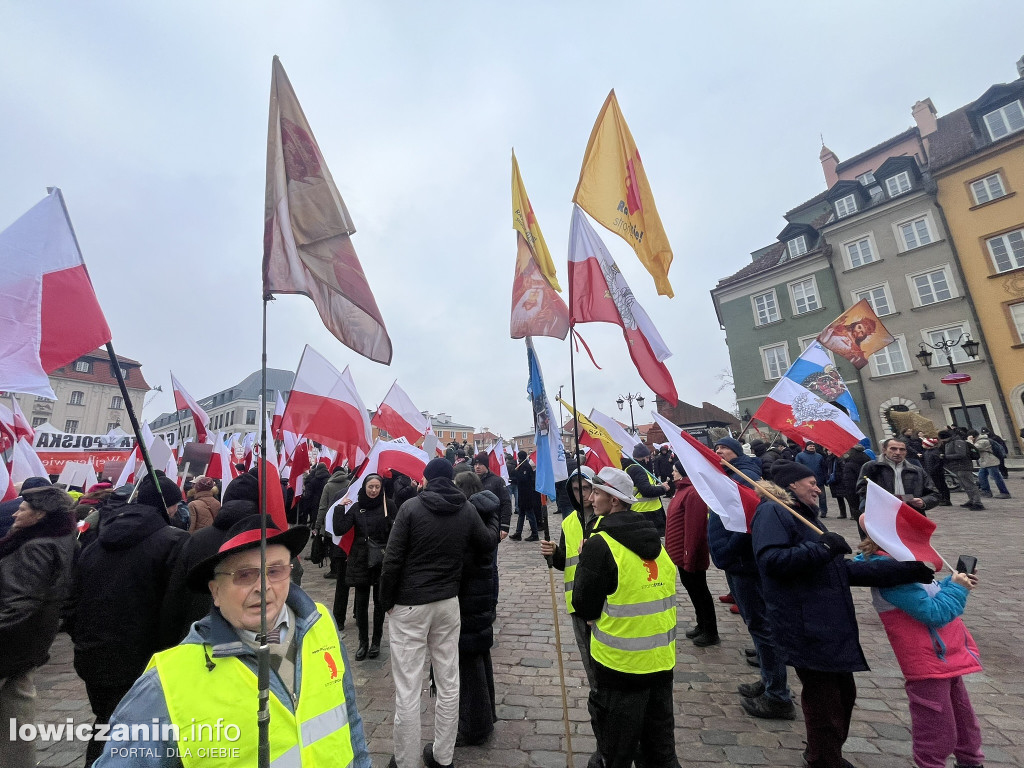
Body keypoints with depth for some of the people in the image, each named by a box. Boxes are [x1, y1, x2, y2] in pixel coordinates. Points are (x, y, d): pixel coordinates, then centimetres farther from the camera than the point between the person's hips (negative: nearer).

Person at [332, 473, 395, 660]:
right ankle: (363, 642, 29)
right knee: (361, 602, 10)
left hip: (382, 560, -2)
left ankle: (376, 641, 28)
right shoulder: (356, 507, 0)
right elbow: (339, 530, -8)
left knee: (379, 602, 10)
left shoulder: (388, 505, -6)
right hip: (361, 560, 2)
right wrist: (341, 508, -14)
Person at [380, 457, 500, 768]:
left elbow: (393, 559, -12)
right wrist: (493, 517, 30)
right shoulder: (467, 509, -3)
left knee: (407, 690, 9)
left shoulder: (411, 507, -12)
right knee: (449, 683, 17)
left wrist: (386, 600, 1)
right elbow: (489, 542, 12)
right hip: (448, 603, 4)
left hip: (409, 605, -3)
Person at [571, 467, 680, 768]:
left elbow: (585, 608, -14)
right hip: (662, 660, 7)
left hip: (621, 664, -6)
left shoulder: (600, 544, -22)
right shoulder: (655, 540, 1)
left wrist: (585, 559, -3)